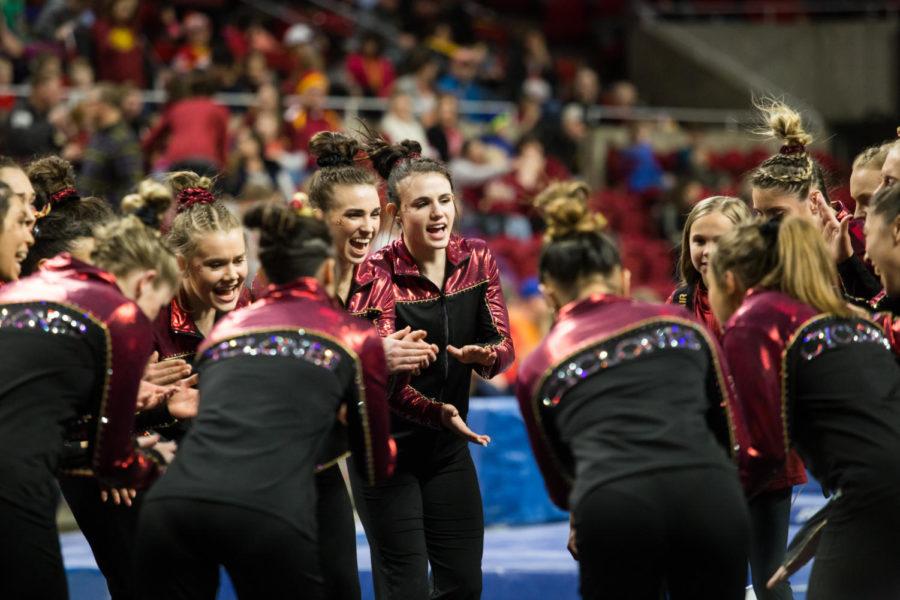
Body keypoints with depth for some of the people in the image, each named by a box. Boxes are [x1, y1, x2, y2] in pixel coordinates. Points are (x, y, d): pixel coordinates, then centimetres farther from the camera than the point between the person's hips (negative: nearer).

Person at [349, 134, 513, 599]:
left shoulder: (477, 260, -3)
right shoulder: (377, 275, -17)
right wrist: (437, 412, -43)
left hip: (448, 447, 5)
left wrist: (485, 356, -31)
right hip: (388, 448, -5)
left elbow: (504, 345, -6)